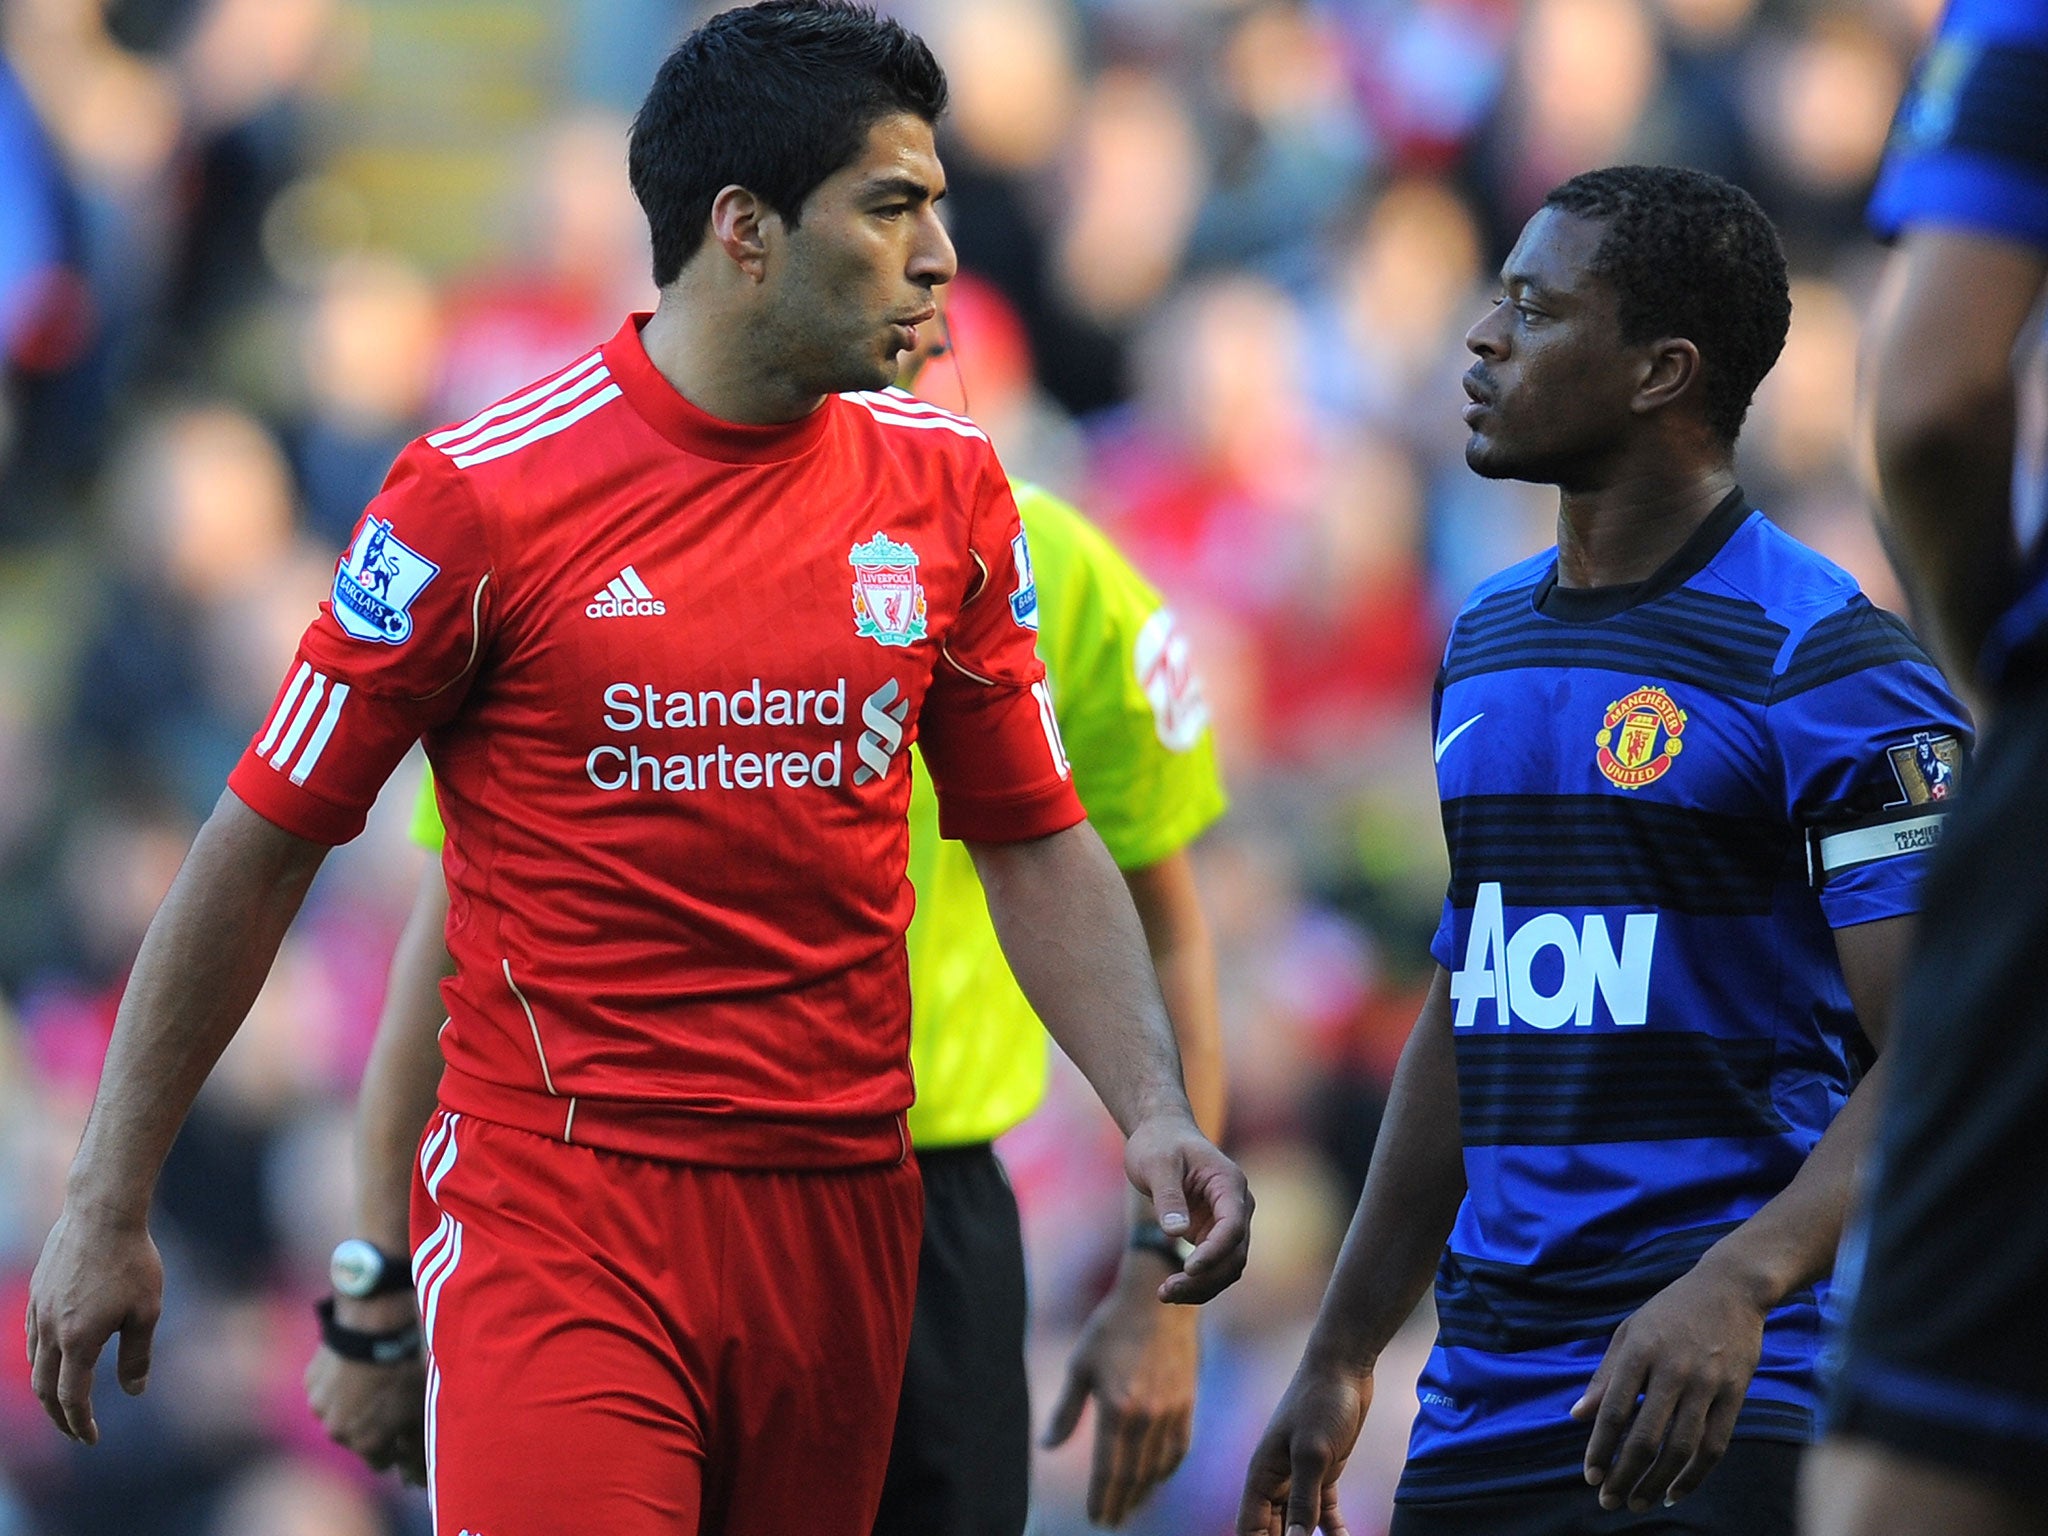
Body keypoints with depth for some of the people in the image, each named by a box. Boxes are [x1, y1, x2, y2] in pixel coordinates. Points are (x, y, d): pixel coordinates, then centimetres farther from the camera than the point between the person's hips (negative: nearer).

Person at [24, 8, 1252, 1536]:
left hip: (845, 1218, 5)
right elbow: (263, 848, -2)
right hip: (560, 1221, -5)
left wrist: (1154, 1109, -2)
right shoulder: (487, 492, -8)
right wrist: (109, 1205, 0)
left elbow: (1034, 844, 15)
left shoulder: (944, 482, 7)